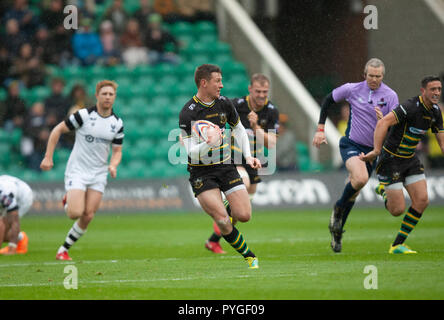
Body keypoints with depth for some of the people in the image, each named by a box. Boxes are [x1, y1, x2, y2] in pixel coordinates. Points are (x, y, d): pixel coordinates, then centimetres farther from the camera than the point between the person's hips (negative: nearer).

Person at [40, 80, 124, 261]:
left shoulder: (117, 123, 3)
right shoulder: (84, 115, -11)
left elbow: (117, 151, 10)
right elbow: (58, 130, -3)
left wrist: (113, 165, -12)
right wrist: (48, 157, -8)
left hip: (98, 174, 4)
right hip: (77, 170, -4)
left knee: (88, 216, -6)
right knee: (76, 213, -18)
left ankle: (64, 249, 10)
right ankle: (68, 202, 18)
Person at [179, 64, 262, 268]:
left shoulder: (224, 104, 2)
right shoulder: (187, 113, -14)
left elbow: (239, 129, 20)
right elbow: (191, 152, -17)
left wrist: (248, 156, 9)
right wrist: (208, 144, -37)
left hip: (226, 166, 4)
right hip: (201, 173, -4)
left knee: (244, 215, -9)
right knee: (222, 221, -17)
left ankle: (229, 207, 27)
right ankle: (249, 256, 1)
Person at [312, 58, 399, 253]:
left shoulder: (390, 96, -7)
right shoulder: (353, 89, -8)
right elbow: (328, 100, 8)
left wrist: (383, 120, -30)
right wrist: (320, 129, 5)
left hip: (372, 149, 3)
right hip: (351, 144, -3)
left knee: (353, 193, 9)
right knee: (360, 178, -30)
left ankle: (337, 234, 25)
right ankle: (338, 208, -3)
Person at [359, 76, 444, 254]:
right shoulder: (411, 107, -26)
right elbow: (383, 123, -35)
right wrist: (376, 151, -44)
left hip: (410, 159, 8)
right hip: (391, 159, -8)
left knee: (422, 200, -7)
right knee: (398, 210, -9)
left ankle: (398, 245, 6)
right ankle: (384, 190, 27)